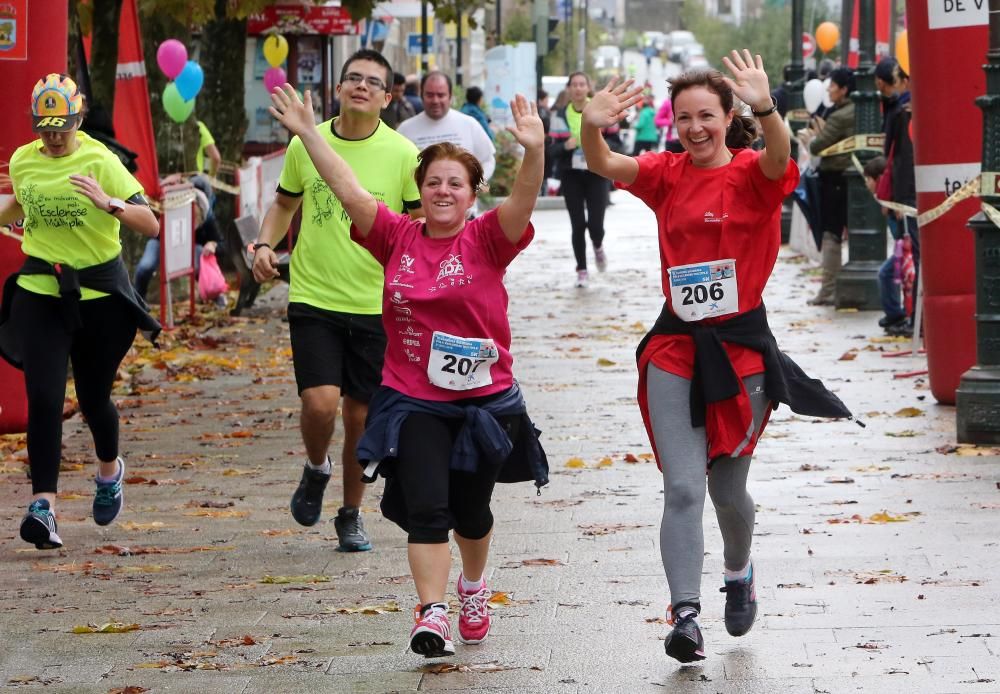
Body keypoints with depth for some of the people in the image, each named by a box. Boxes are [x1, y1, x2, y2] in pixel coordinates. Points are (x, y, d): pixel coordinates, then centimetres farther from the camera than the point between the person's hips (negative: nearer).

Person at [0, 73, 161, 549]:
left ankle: (109, 470, 43)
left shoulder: (100, 161, -12)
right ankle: (43, 504, -16)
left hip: (99, 293, -2)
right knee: (43, 399, -13)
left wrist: (107, 203, -32)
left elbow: (151, 226, -19)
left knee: (94, 398, 11)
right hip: (39, 292, 2)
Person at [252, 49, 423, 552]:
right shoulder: (305, 145, 1)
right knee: (320, 402, -16)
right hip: (313, 298, 0)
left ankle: (351, 515, 26)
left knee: (361, 416, 6)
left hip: (376, 305, 0)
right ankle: (316, 468, 18)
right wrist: (265, 244, -1)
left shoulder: (403, 155, -5)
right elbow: (284, 203, 16)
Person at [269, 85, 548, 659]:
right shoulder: (398, 238, 1)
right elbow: (349, 191, -4)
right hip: (412, 401, 0)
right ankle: (433, 614, -15)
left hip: (483, 399, 0)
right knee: (424, 507, -13)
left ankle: (474, 586, 42)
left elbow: (523, 201, -22)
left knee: (470, 510, 15)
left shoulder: (487, 240, -5)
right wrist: (309, 135, -13)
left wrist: (535, 151, -40)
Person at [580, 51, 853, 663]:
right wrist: (593, 128, -37)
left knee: (728, 490, 12)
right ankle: (686, 615, -13)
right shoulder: (668, 174, 3)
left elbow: (779, 157, -30)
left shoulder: (753, 173, -7)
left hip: (740, 342, -2)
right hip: (676, 343, 2)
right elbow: (605, 166, -13)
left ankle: (740, 572, 42)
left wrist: (766, 108, -52)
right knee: (682, 487, -10)